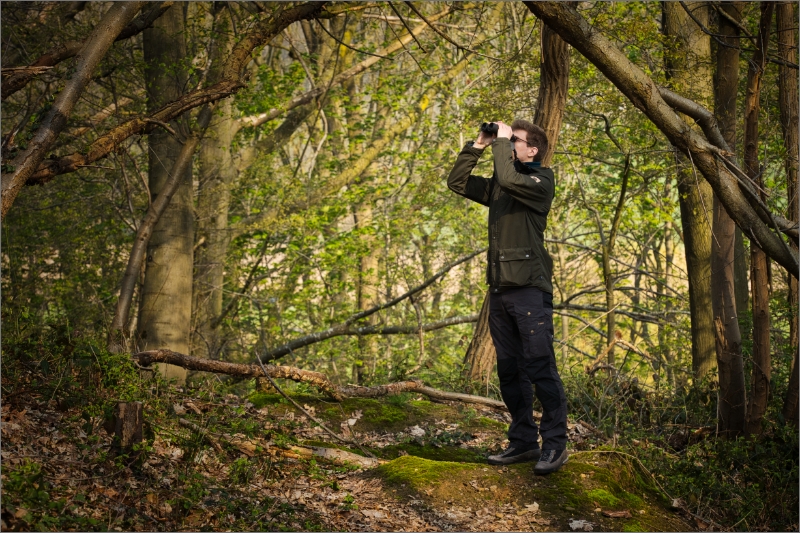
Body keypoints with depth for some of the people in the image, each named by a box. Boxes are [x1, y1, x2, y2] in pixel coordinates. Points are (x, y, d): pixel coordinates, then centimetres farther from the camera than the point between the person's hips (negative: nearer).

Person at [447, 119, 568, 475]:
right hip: (499, 289, 8)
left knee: (540, 369, -7)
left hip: (530, 289, -8)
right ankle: (523, 442, 17)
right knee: (509, 371, 10)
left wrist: (502, 141, -10)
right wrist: (477, 146, 12)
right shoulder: (498, 186, 18)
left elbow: (509, 179, -23)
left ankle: (555, 444, 0)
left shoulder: (541, 180, -4)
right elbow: (457, 182, 19)